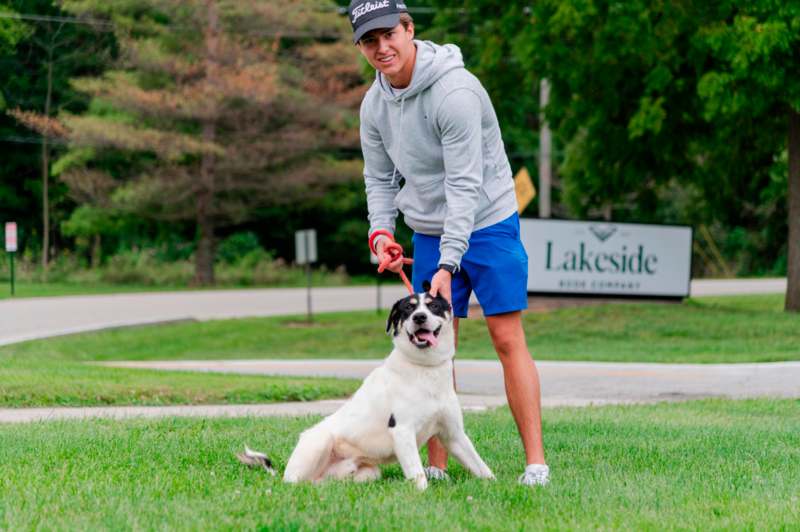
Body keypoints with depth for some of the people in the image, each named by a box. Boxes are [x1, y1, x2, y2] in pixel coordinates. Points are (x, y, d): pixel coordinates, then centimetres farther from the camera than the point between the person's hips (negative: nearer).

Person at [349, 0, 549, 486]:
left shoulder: (455, 91, -24)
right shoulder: (374, 105, -1)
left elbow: (465, 184, -26)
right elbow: (380, 177, 12)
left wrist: (449, 263, -29)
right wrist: (380, 231, -7)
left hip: (486, 223, -6)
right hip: (430, 232, 6)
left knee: (508, 338, -8)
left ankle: (536, 462, -7)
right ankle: (437, 465, 3)